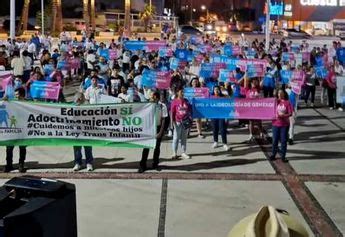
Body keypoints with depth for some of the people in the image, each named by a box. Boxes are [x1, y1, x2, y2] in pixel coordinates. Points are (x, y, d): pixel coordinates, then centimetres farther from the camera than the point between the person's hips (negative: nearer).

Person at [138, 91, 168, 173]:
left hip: (158, 127, -1)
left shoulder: (162, 106, -10)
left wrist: (160, 132, -11)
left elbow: (163, 120, -7)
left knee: (157, 146, 9)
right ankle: (142, 165, 1)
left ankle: (155, 163, 26)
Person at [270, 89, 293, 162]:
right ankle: (273, 155, 20)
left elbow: (290, 113, -6)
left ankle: (283, 156, 13)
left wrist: (284, 115, -22)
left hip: (284, 124, -2)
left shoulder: (287, 102, -4)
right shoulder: (275, 101, 3)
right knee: (275, 140, 8)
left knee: (284, 140, 3)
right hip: (275, 124, 2)